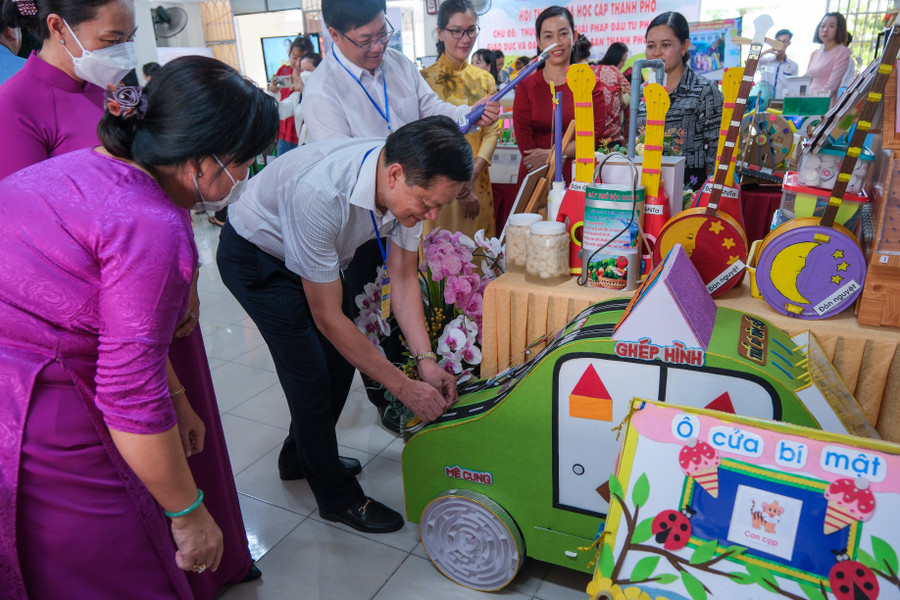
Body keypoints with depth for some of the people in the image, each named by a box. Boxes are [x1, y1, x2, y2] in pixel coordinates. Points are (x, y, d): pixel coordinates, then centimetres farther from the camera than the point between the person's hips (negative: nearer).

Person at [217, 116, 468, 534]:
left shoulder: (410, 184, -21)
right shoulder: (320, 194, -42)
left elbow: (403, 277, -10)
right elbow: (327, 317, -33)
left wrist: (425, 359, -19)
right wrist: (403, 386, -29)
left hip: (316, 253, 7)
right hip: (256, 255, -7)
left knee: (342, 358, 9)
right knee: (311, 375, -9)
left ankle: (302, 455, 35)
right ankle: (337, 497, 12)